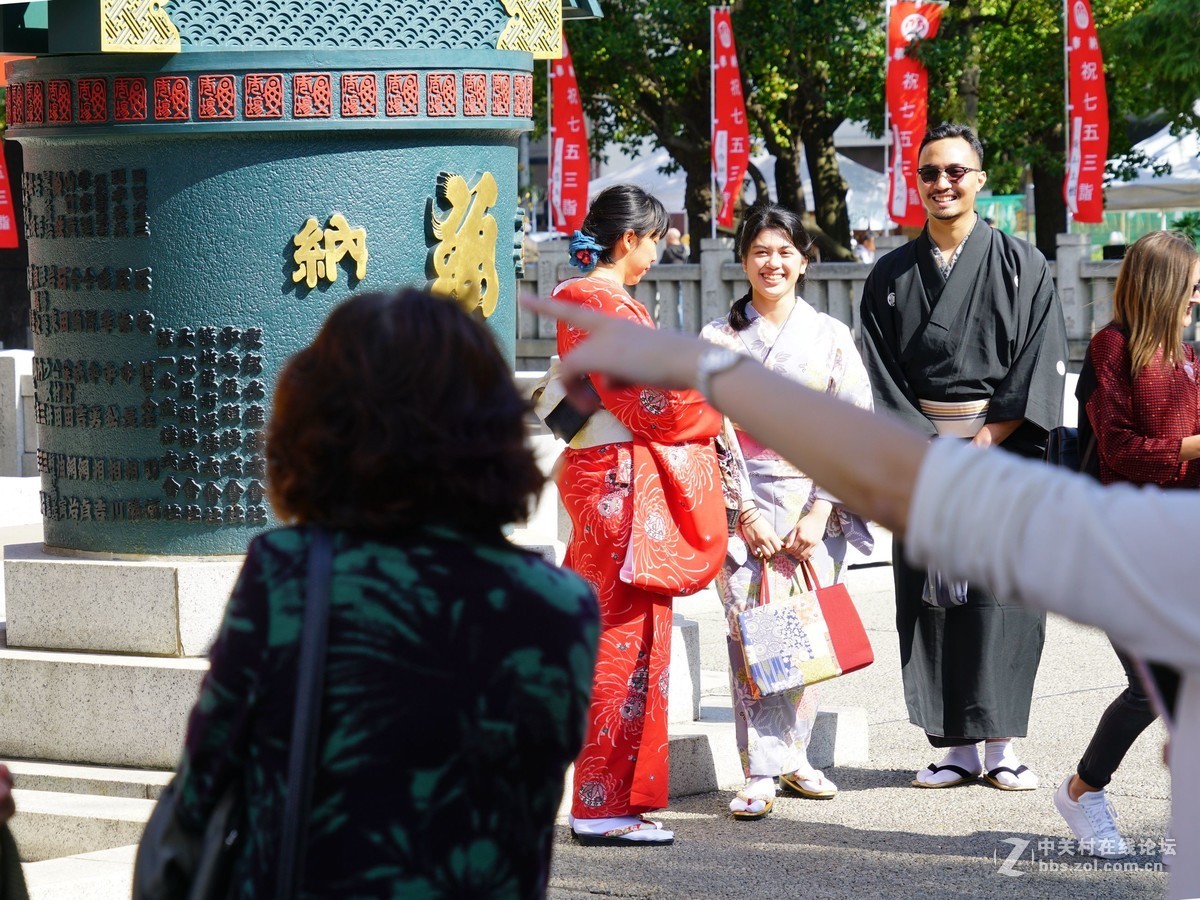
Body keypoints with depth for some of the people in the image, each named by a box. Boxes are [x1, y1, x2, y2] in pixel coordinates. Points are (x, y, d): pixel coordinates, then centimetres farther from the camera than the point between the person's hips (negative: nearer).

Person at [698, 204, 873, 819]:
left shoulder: (831, 338, 5)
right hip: (744, 504, -1)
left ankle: (793, 754, 15)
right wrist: (745, 512, -8)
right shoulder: (717, 339, 5)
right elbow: (712, 433, 1)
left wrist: (820, 511, -8)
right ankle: (760, 774, -9)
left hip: (816, 507, 1)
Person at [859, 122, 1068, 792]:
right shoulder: (892, 277, 10)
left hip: (1006, 445, -2)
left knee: (1004, 592, -7)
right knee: (930, 594, -2)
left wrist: (986, 441, -11)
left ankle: (1002, 745, -4)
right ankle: (957, 747, 2)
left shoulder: (1023, 266, 4)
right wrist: (928, 449, -7)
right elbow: (881, 374, 6)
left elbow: (1042, 364, -2)